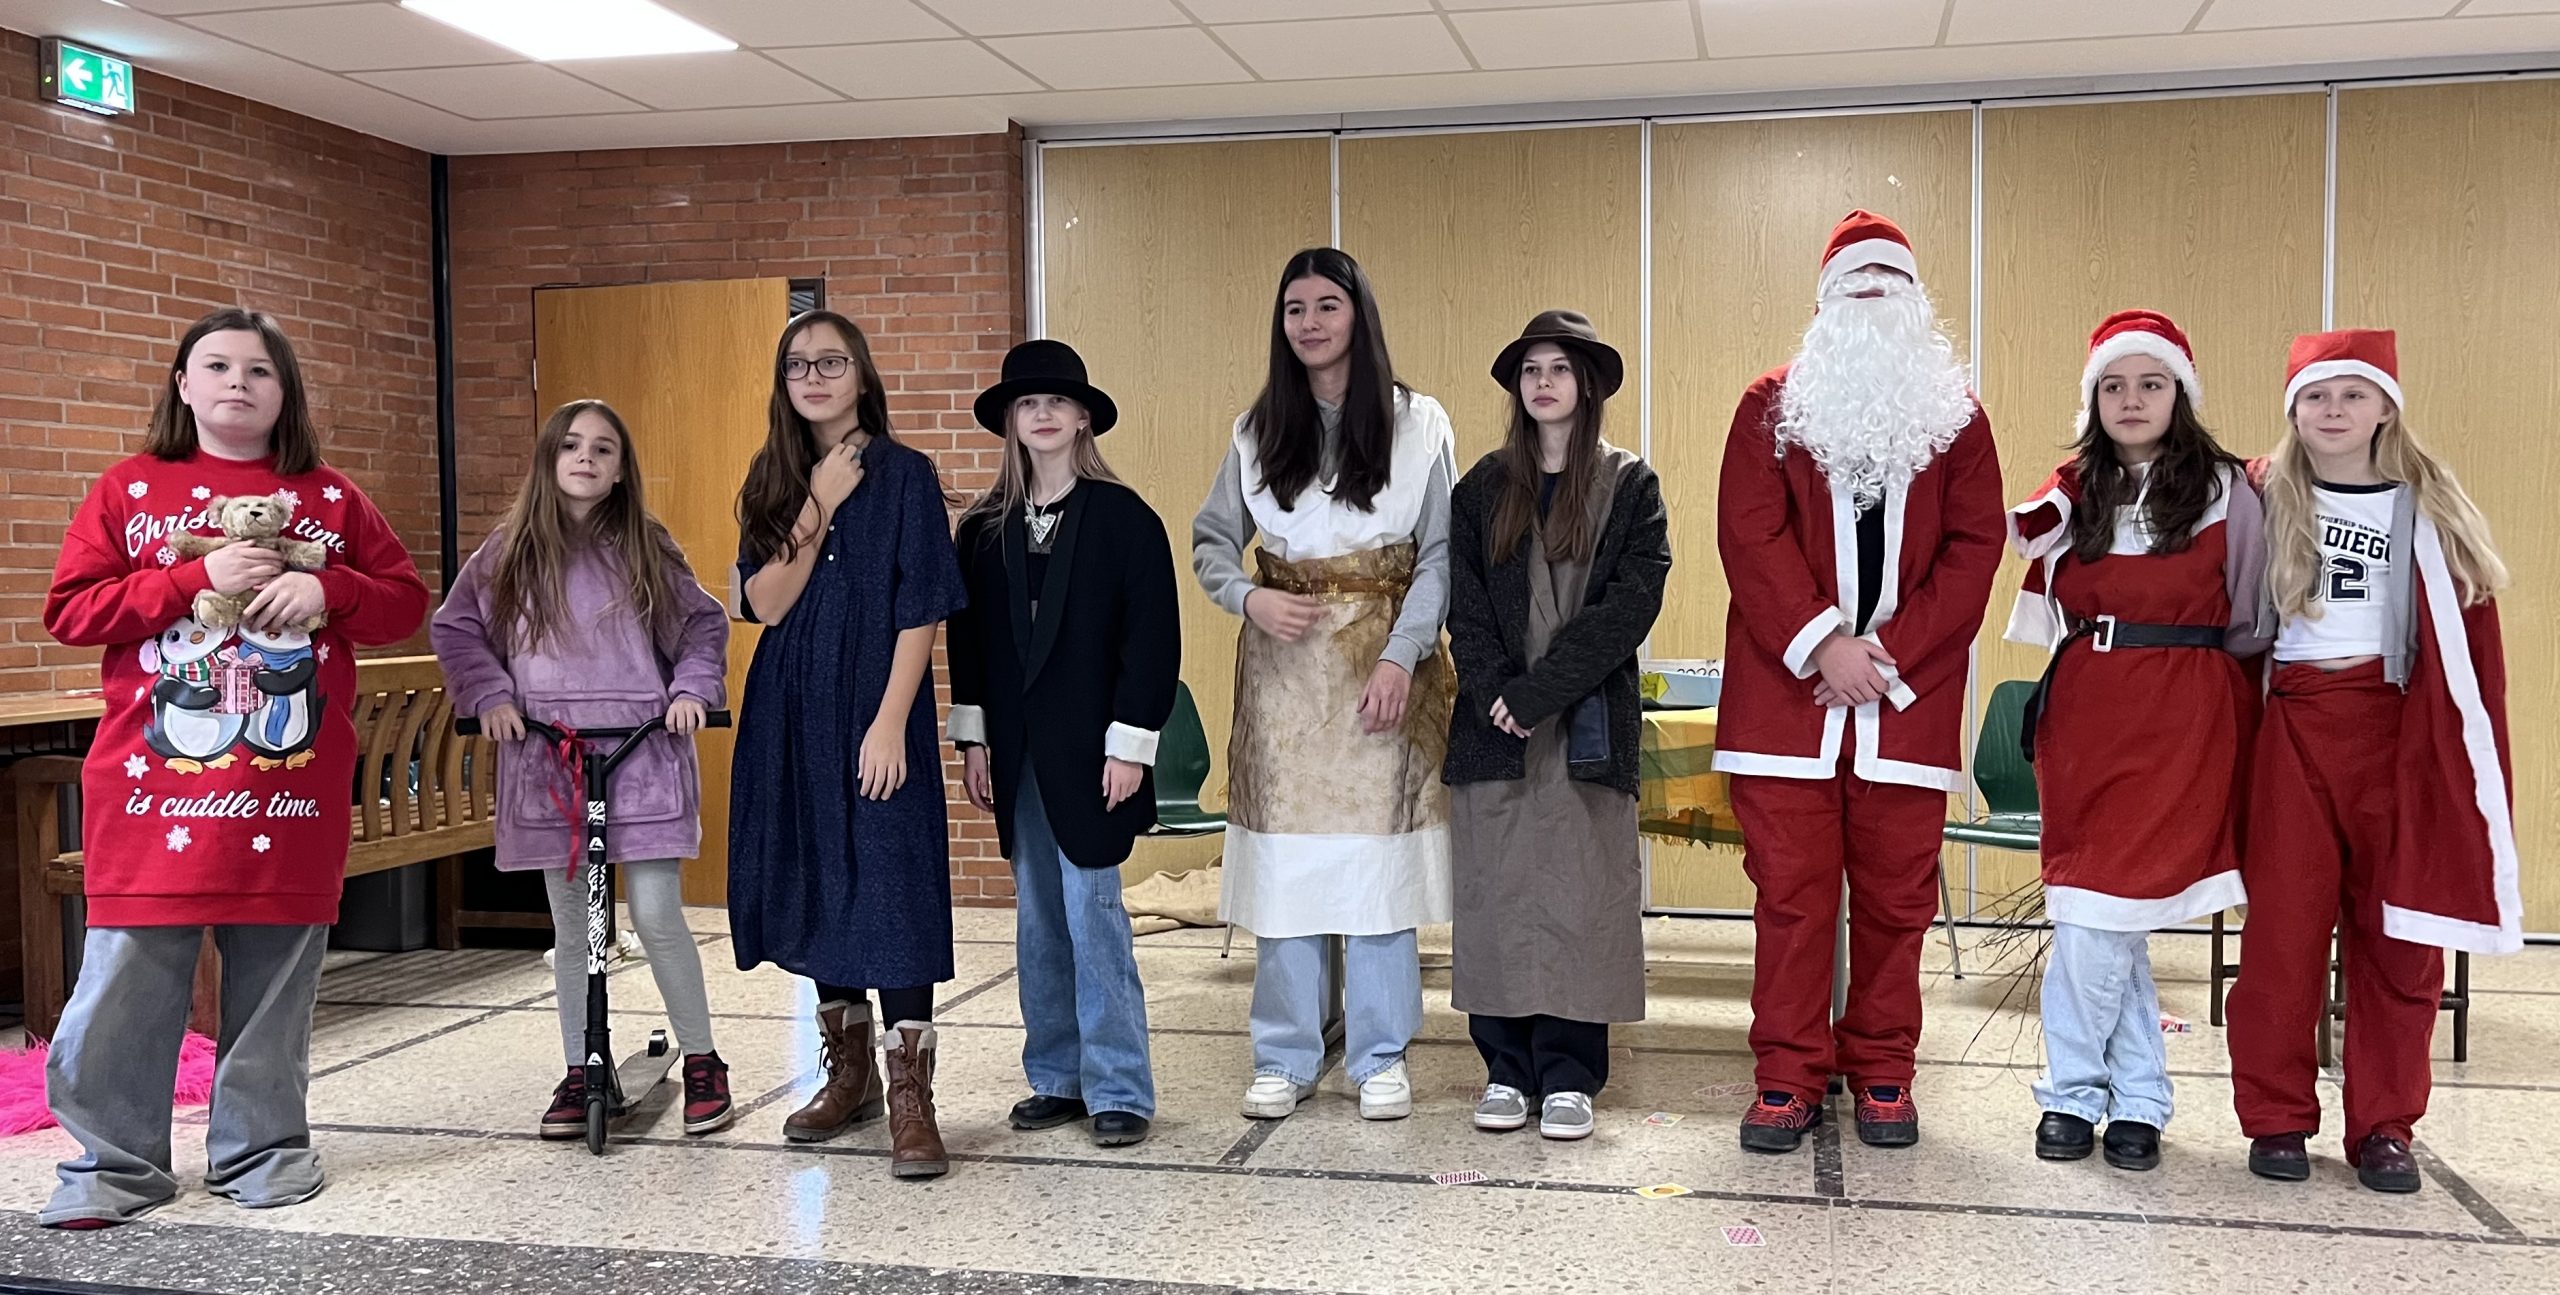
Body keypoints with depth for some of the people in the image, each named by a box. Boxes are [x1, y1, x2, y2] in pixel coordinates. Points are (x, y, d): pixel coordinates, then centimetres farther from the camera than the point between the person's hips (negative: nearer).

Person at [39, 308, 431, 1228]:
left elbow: (405, 601, 10)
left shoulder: (331, 501, 10)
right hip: (153, 781, -1)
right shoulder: (128, 491, 6)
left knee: (275, 977, 6)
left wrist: (328, 589, -10)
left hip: (292, 785, 1)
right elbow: (68, 610, -1)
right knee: (126, 980, 0)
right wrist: (196, 576, -13)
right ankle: (113, 1162, 13)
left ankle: (262, 1145, 21)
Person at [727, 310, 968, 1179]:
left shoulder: (905, 475, -4)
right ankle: (849, 1073, 25)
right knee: (816, 885, 11)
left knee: (891, 886, -8)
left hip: (874, 706, -5)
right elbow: (766, 602, -1)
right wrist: (817, 509, -10)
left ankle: (910, 1098, -4)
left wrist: (891, 720, -16)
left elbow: (921, 613, -9)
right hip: (792, 711, 5)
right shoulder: (772, 481, 10)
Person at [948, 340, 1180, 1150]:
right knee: (1039, 920, 11)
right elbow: (967, 635, 12)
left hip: (1089, 750, -5)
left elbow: (1153, 636, -8)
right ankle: (1056, 1077, 21)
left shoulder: (1123, 517, -5)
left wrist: (1130, 743, -13)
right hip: (1016, 755, 5)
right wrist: (973, 737, 7)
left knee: (1092, 911, -5)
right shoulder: (985, 528, 8)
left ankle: (1119, 1089, 5)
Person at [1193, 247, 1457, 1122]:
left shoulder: (1418, 425, 0)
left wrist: (1401, 656, -13)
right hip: (1284, 665, 2)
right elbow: (1211, 540, 11)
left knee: (1378, 863, 1)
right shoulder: (1259, 431, 7)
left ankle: (1379, 1058, 14)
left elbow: (1439, 555, -3)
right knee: (1286, 863, 4)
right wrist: (1249, 597, -9)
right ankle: (1285, 1058, 16)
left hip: (1383, 668, -2)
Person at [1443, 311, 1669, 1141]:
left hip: (1588, 727, -2)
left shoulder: (1630, 486, 4)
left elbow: (1630, 606, -7)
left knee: (1579, 894, -1)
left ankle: (1568, 1077, 6)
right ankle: (1506, 1068, 12)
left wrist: (1538, 691, -14)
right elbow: (1464, 605, 4)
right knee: (1495, 892, 3)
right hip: (1493, 727, 2)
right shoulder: (1482, 488, 11)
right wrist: (1495, 696, -11)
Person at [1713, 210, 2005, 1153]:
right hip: (1787, 689, -1)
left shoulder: (1956, 418, 11)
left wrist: (1890, 652, -10)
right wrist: (1820, 644, -14)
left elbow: (1975, 545, 2)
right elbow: (1749, 534, -3)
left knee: (1896, 895, 5)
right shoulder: (1773, 406, 7)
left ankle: (1882, 1072, 18)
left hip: (1908, 697, 1)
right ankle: (1789, 1077, 9)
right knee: (1790, 889, 0)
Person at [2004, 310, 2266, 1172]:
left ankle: (2077, 1092, 9)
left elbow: (2250, 620, 4)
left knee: (2101, 908, -7)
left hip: (2184, 719, -3)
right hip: (2085, 711, 4)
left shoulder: (2225, 491, 0)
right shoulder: (2073, 492, 10)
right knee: (2104, 917, 3)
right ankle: (2135, 1096, 15)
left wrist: (2191, 676, 5)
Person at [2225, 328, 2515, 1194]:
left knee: (2396, 936, 4)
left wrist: (2470, 761, -3)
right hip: (2290, 732, -1)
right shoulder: (2264, 496, 5)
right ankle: (2277, 1119, 11)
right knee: (2283, 928, 0)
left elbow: (2470, 641, 3)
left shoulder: (2429, 508, 7)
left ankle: (2384, 1128, 15)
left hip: (2397, 734, 1)